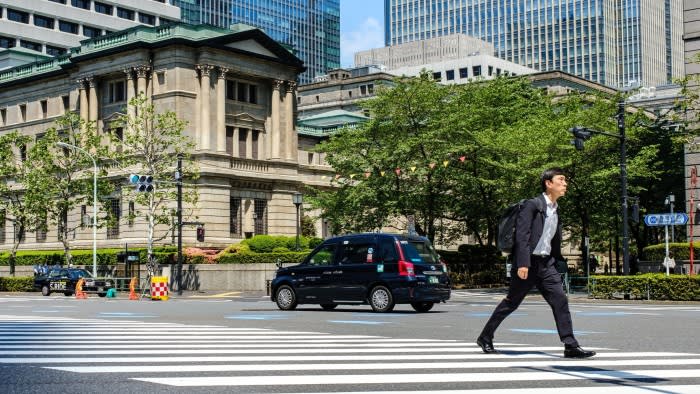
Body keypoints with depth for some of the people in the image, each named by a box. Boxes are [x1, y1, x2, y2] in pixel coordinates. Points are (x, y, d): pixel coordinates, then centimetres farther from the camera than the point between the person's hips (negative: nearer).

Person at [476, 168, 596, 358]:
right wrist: (522, 263, -24)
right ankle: (485, 337, 18)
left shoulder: (556, 210, 14)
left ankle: (571, 346, -5)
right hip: (529, 263, -7)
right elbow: (522, 235, -17)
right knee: (511, 303, 4)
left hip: (547, 264, 7)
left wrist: (559, 263, 16)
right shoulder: (532, 205, -10)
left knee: (560, 300, -5)